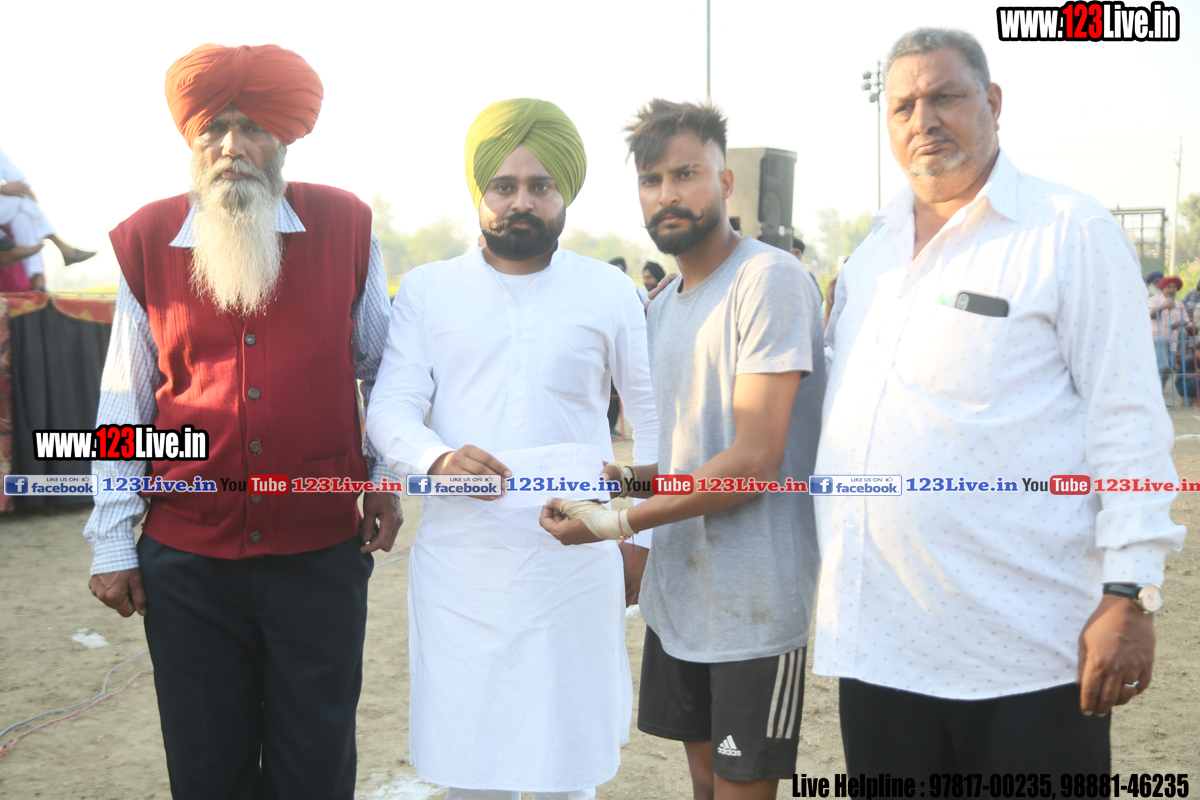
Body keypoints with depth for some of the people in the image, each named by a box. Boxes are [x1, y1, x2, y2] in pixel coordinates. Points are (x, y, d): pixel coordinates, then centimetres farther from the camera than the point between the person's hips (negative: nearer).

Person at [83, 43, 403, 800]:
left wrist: (385, 475, 8)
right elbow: (124, 403, 5)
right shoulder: (147, 241, 0)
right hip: (186, 559, 1)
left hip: (322, 549, 0)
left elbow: (379, 363, 11)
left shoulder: (345, 227, -2)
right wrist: (112, 541, 5)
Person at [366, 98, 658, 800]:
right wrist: (439, 459, -21)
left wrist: (644, 532, 9)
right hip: (460, 564, 1)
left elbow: (653, 416, 12)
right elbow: (391, 408, 0)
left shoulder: (609, 292, 6)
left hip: (576, 565, 0)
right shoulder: (428, 290, 6)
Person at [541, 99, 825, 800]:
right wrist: (622, 476, 0)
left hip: (755, 603, -7)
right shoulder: (664, 304, 14)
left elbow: (753, 460, -21)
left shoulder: (770, 279, -14)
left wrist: (618, 523, -18)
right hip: (678, 594, 8)